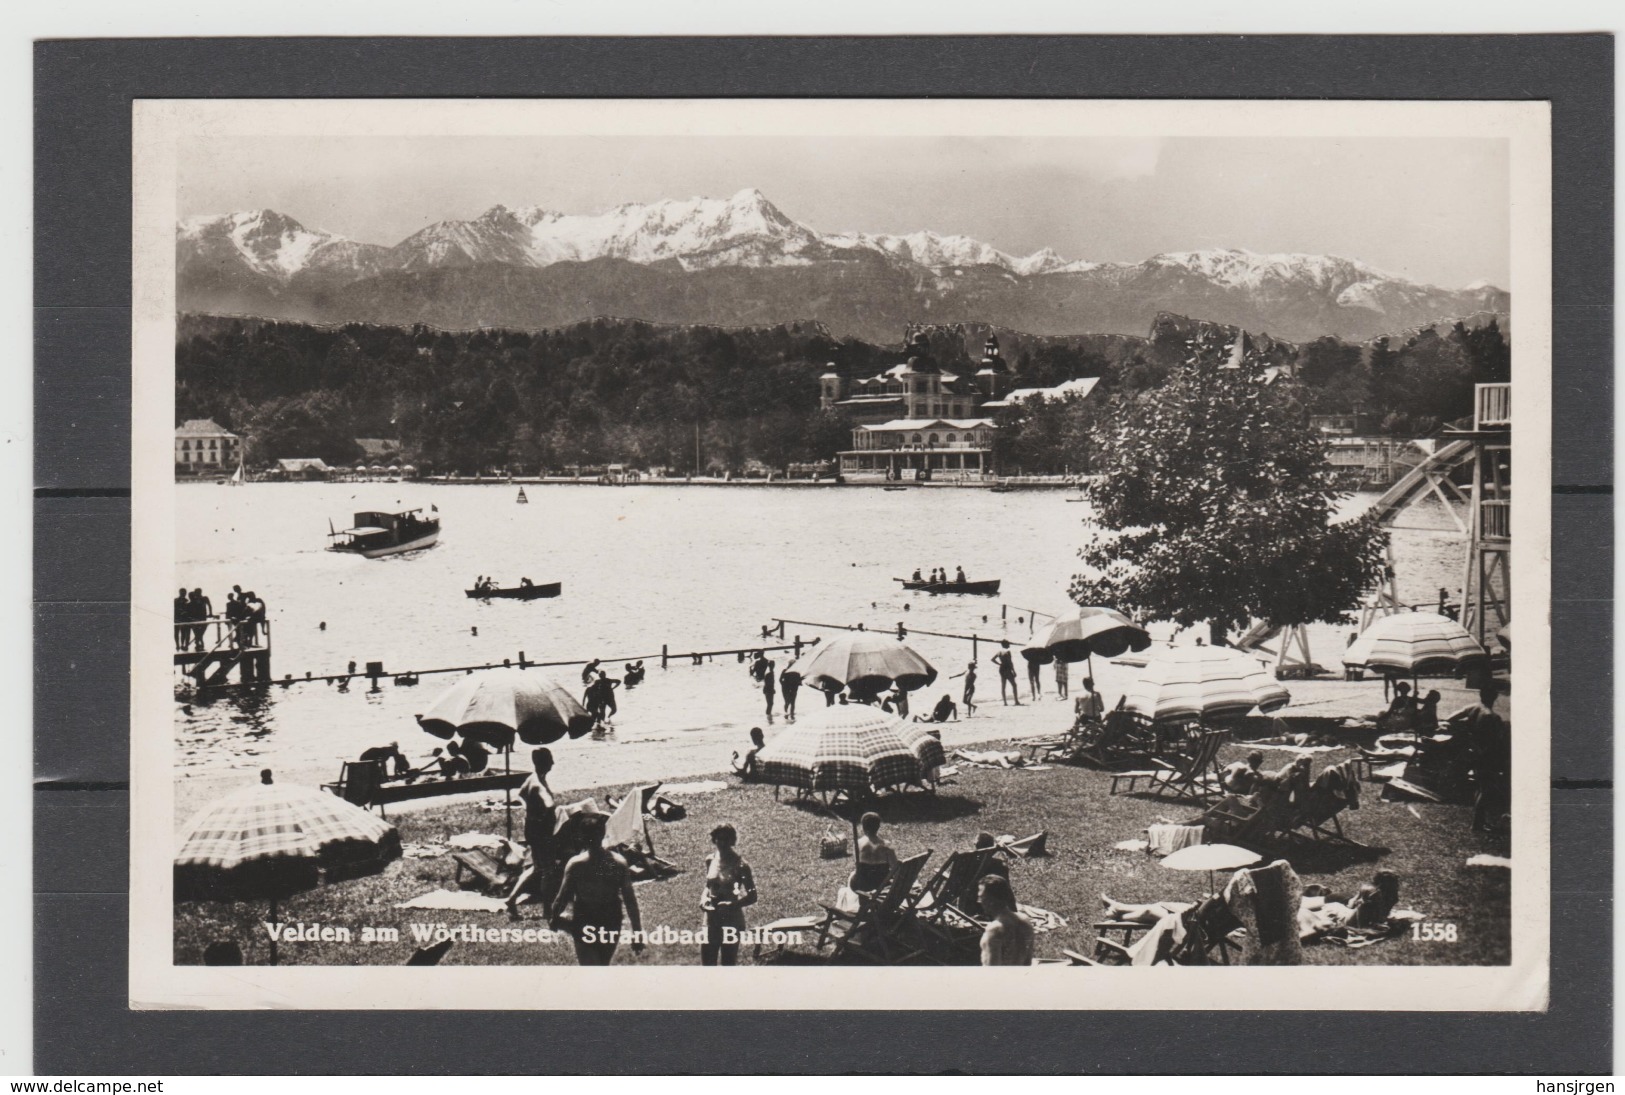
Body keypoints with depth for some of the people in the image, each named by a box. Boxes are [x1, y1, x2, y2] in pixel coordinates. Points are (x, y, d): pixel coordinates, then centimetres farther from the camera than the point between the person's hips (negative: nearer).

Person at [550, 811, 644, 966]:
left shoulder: (575, 865, -17)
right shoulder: (619, 863, -10)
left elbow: (563, 897, -11)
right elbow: (630, 900, -7)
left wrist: (554, 918, 8)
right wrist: (637, 931, 0)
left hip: (585, 923, -3)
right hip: (611, 924, 3)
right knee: (604, 964, 24)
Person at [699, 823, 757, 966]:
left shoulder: (739, 864, -12)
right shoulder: (710, 860, 3)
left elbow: (752, 896, -11)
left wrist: (732, 904, -25)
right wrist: (703, 898, -3)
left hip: (732, 919, -5)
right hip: (712, 918, 5)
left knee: (728, 963, 3)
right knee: (707, 963, 7)